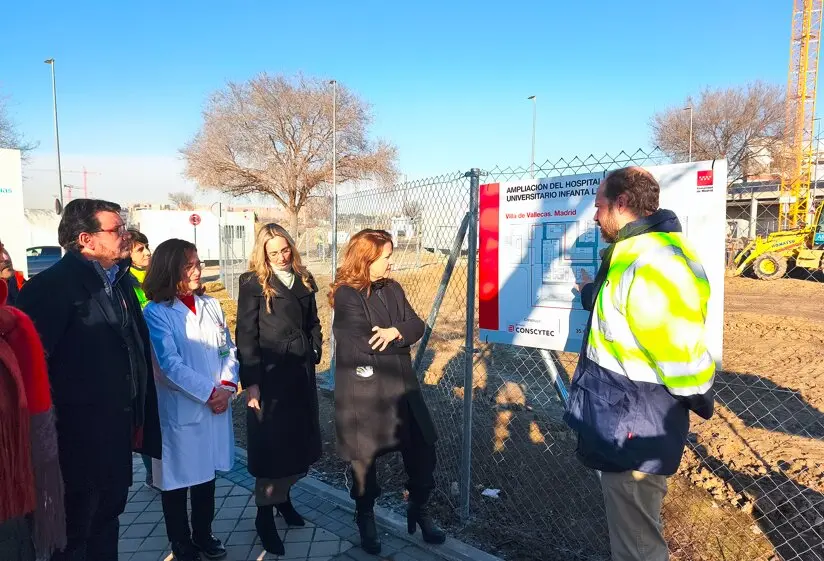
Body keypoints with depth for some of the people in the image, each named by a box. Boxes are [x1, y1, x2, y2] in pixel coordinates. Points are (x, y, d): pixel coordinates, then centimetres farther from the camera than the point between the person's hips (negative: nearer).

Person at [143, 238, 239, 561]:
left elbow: (228, 350, 6)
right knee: (177, 480, 10)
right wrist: (209, 392, -16)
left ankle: (203, 535, 36)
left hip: (216, 406, 5)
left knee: (206, 475, 18)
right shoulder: (156, 312, -9)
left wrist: (227, 386, -9)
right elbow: (170, 364, -16)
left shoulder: (210, 305, 7)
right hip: (179, 410, -5)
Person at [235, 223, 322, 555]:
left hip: (302, 372, 5)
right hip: (270, 375, -5)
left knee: (300, 439, 12)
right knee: (271, 444, 2)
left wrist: (314, 354, 6)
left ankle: (283, 496, 34)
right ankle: (265, 513, 19)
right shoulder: (253, 283, -6)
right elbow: (246, 335, -9)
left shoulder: (304, 280, 10)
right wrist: (250, 382, -14)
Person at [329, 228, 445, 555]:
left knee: (422, 448, 10)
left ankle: (419, 510, 34)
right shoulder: (347, 295, -15)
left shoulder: (393, 289, 7)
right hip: (362, 392, -6)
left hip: (401, 386, 6)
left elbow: (417, 326, 1)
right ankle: (365, 517, 36)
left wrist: (394, 331, -20)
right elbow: (364, 346, -24)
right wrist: (401, 338, -9)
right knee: (365, 456, 12)